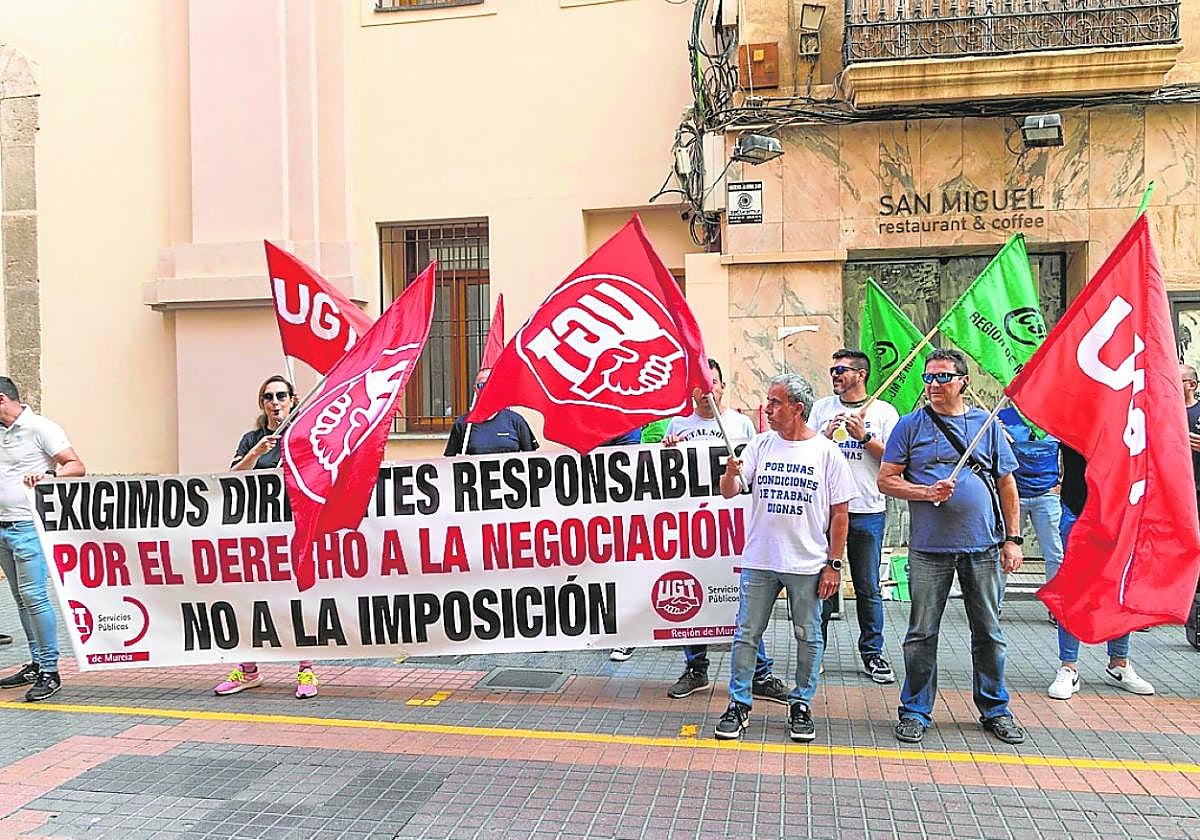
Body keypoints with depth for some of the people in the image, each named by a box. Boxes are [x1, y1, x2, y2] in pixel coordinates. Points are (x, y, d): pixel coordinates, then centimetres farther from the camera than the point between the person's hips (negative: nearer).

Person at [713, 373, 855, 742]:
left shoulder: (826, 451, -3)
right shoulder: (761, 445, 4)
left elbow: (840, 512, -1)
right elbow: (729, 491, -1)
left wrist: (834, 564, -4)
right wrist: (730, 474, -25)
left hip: (807, 564, -2)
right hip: (759, 560, 2)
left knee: (808, 637, 10)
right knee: (746, 635, 6)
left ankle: (801, 705, 26)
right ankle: (739, 704, 18)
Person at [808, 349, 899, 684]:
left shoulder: (884, 411, 4)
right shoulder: (822, 408, 10)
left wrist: (865, 437, -12)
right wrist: (825, 435, -8)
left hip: (867, 512, -1)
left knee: (868, 587, 6)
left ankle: (872, 653, 19)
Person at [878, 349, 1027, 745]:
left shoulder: (987, 424, 8)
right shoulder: (910, 425, 3)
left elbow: (1007, 486, 10)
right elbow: (886, 479, 1)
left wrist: (1012, 539, 4)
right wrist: (927, 492, -14)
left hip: (984, 547, 2)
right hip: (929, 548, -1)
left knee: (989, 632, 10)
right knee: (922, 634, 4)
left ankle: (995, 709, 26)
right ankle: (915, 711, 16)